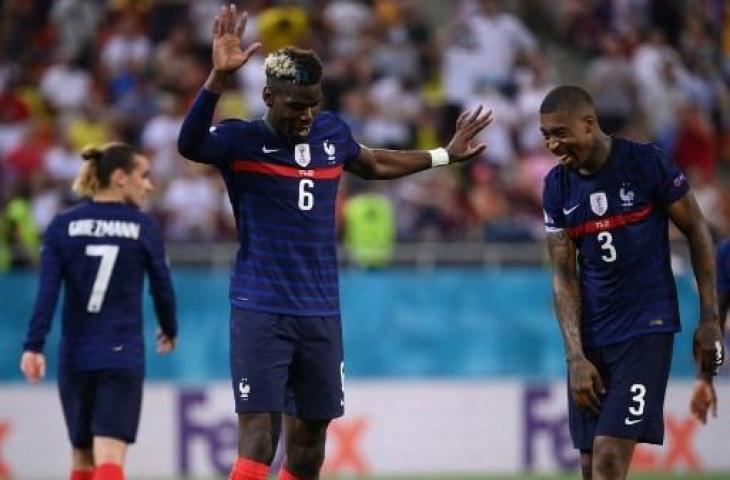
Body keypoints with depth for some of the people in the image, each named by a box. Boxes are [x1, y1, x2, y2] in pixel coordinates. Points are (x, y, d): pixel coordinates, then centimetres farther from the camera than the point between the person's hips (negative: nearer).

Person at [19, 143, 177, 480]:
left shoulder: (63, 225, 3)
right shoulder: (143, 227, -2)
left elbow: (47, 291, -7)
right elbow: (162, 287, 6)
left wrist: (33, 346, -10)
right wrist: (169, 330, 24)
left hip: (75, 357, 3)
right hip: (123, 357, -3)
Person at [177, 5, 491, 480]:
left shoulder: (332, 133, 8)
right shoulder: (242, 140, -9)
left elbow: (372, 164, 30)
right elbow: (190, 144, -30)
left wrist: (444, 155, 35)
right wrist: (219, 77, -43)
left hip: (321, 315, 6)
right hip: (261, 312, -5)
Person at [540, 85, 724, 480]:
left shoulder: (646, 163, -10)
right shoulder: (557, 185, 3)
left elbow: (697, 232, -1)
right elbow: (564, 275, 3)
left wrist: (709, 319, -2)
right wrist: (575, 357, -6)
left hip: (646, 328, -5)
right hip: (590, 336, 5)